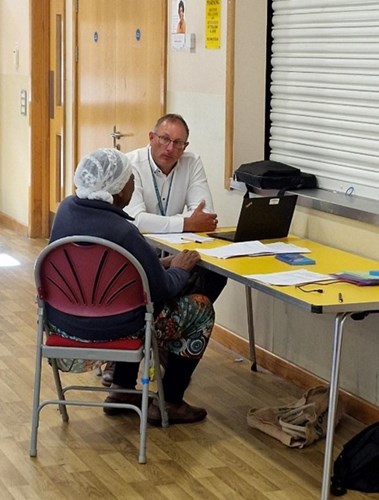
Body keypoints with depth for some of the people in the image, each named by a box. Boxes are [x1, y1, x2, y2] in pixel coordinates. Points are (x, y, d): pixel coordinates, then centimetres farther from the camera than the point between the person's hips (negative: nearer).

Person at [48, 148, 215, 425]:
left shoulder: (67, 208, -5)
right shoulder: (123, 232, -28)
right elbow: (163, 290, -16)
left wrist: (160, 264, 12)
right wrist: (180, 268, 6)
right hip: (107, 328, -8)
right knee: (201, 308, 11)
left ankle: (122, 390, 36)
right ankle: (169, 403, 19)